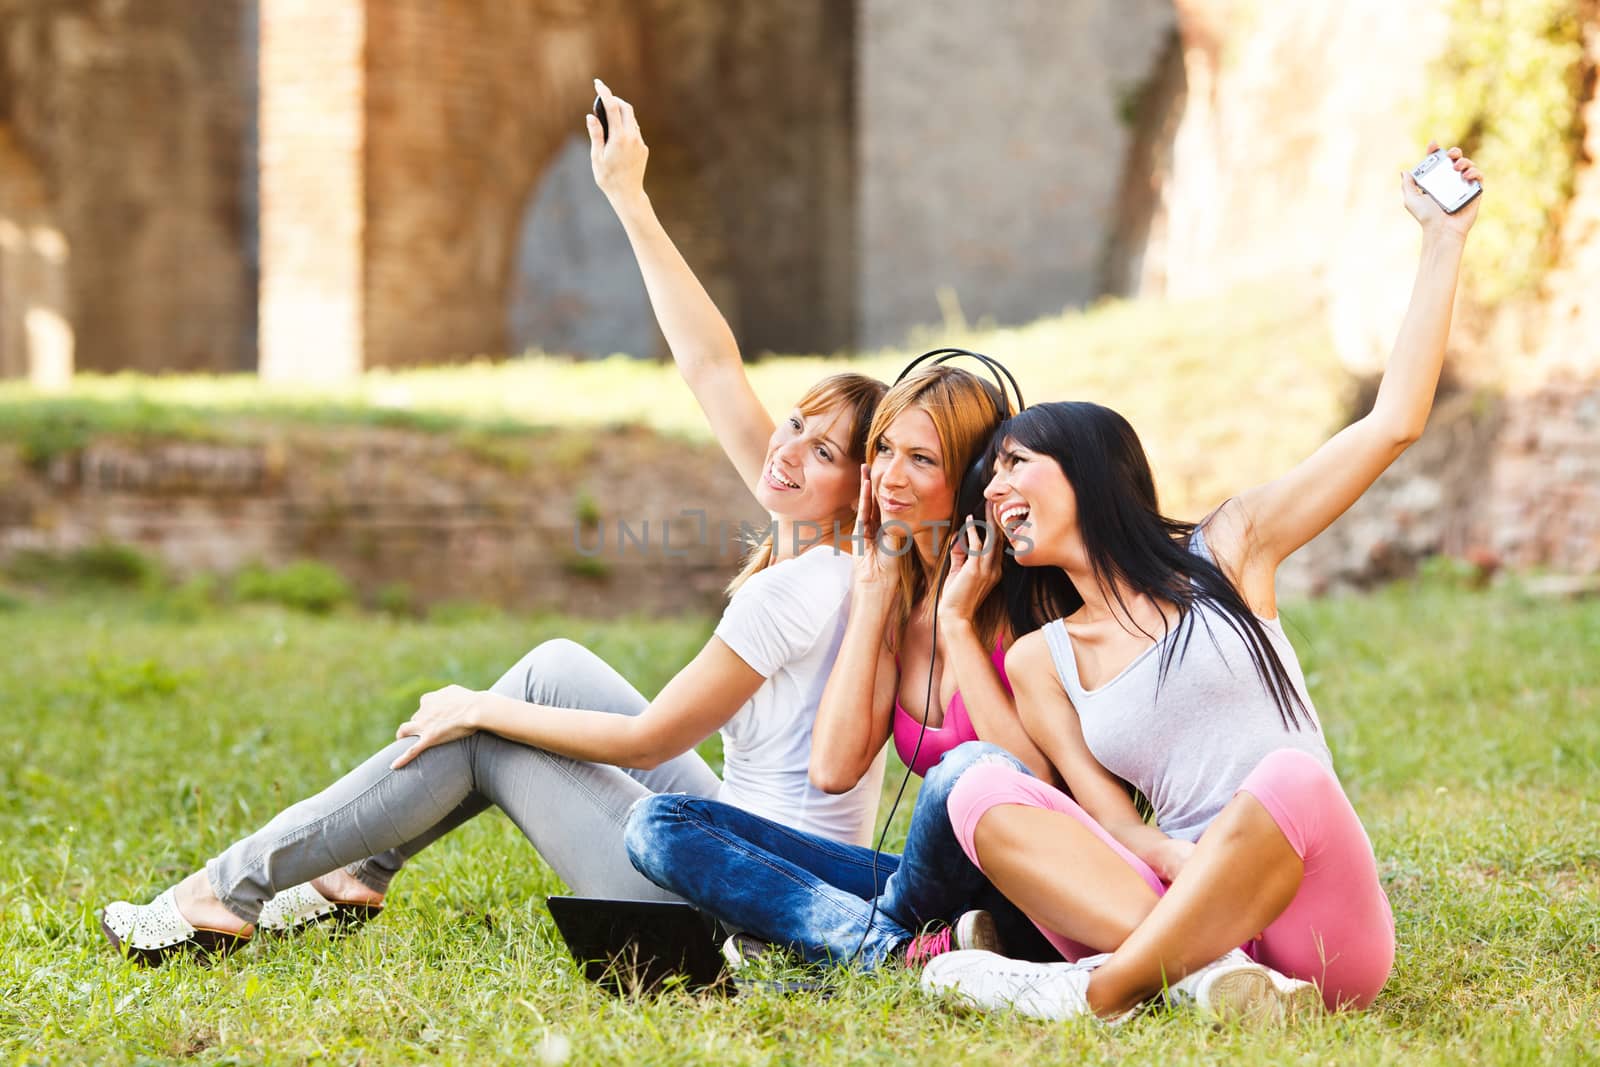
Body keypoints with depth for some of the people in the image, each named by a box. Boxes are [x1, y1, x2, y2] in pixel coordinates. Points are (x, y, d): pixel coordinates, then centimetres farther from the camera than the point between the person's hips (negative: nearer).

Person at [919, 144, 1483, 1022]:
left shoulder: (1228, 551, 12)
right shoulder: (1038, 663, 17)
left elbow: (1395, 423, 6)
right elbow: (1114, 828, 6)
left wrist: (1444, 240, 6)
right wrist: (1193, 871, -17)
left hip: (1324, 928, -2)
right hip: (1177, 910, 3)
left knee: (1288, 775, -35)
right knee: (982, 795, -19)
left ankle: (1100, 988, -32)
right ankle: (1212, 971, -37)